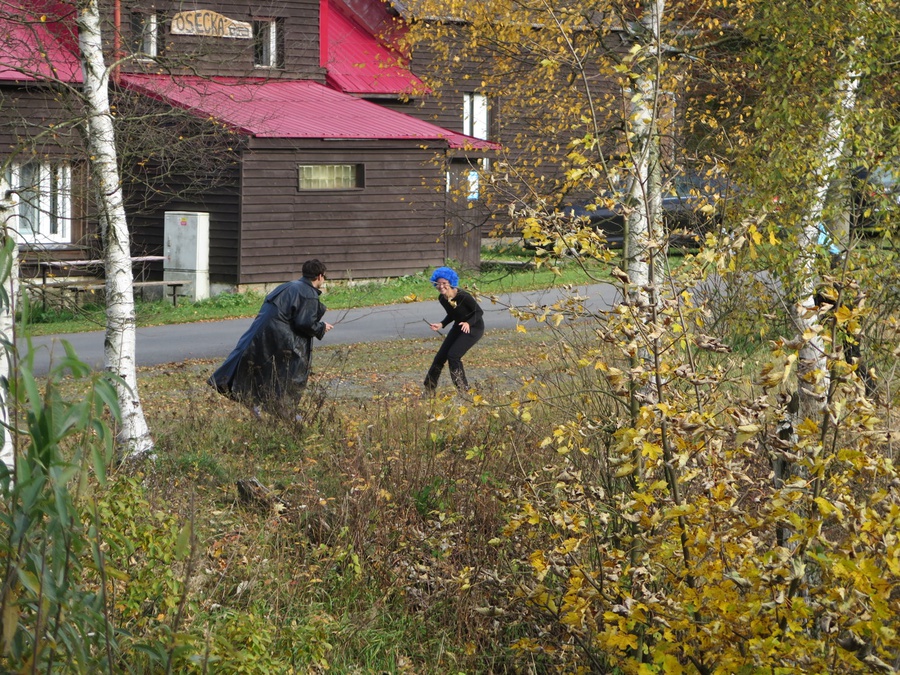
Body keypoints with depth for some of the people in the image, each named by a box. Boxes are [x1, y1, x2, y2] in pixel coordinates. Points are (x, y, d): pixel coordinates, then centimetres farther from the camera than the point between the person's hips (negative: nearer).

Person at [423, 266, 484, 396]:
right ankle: (429, 389, 20)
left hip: (474, 327, -8)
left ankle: (462, 389, -5)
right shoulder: (442, 299, -6)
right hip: (459, 327, 8)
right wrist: (441, 325, -6)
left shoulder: (463, 296, -28)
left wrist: (468, 323, -37)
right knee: (440, 356, 6)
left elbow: (479, 312, -21)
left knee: (453, 355, -19)